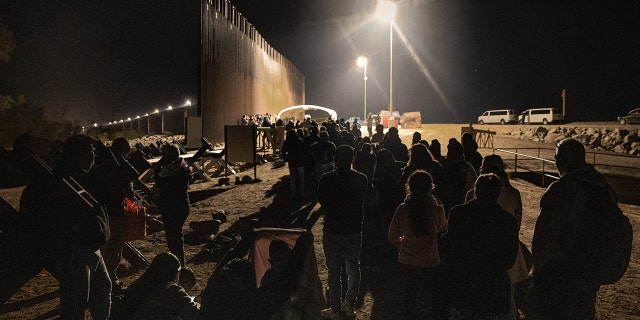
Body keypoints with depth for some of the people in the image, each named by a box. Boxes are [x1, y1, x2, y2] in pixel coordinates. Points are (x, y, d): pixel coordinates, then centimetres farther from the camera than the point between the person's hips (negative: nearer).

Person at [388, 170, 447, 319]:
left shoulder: (403, 209, -13)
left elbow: (393, 237, -3)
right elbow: (442, 229, 6)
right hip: (430, 259, 0)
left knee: (410, 296, 17)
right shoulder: (437, 208, -14)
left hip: (407, 259, 1)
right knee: (436, 294, 19)